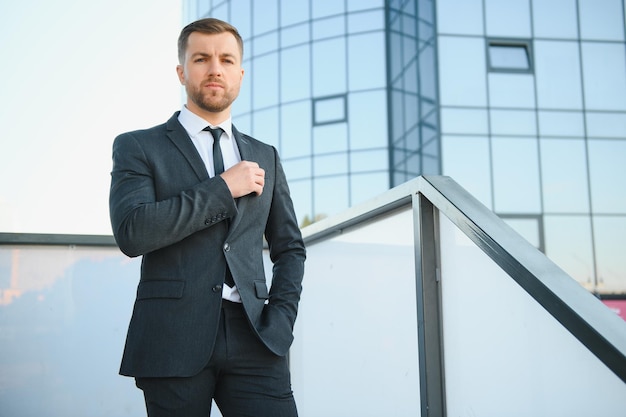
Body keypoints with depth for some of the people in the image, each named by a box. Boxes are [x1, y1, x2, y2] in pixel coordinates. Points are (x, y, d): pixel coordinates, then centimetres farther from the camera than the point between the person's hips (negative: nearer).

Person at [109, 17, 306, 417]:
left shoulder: (265, 157, 16)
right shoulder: (138, 148, 5)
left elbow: (290, 247, 20)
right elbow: (132, 232, -12)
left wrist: (280, 319, 5)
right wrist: (223, 188, -10)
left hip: (252, 339, 3)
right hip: (173, 340, -2)